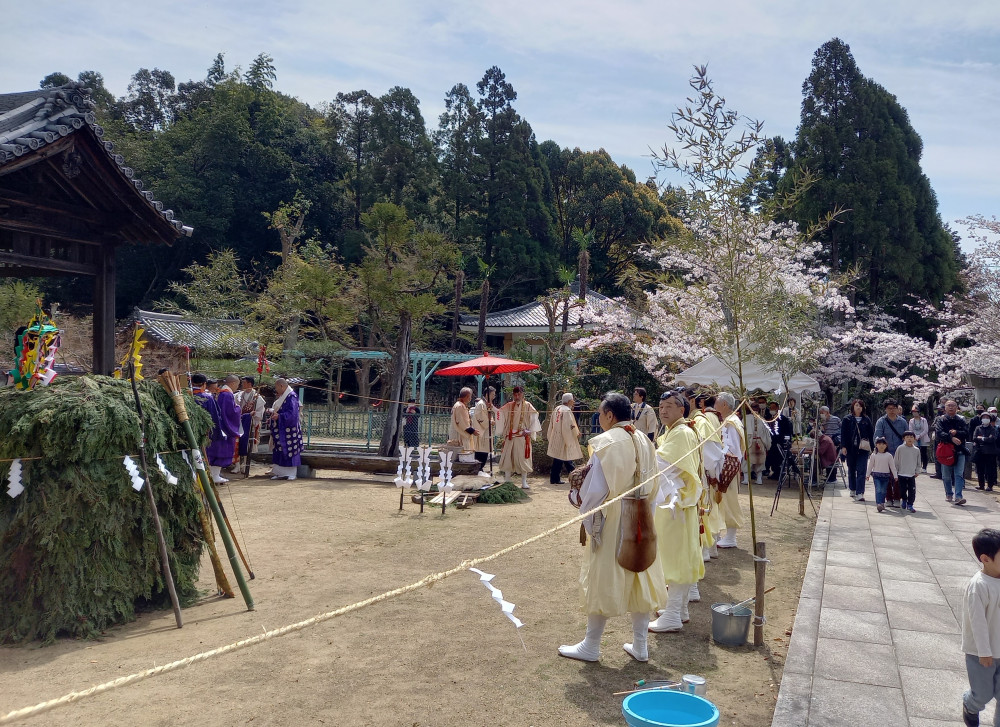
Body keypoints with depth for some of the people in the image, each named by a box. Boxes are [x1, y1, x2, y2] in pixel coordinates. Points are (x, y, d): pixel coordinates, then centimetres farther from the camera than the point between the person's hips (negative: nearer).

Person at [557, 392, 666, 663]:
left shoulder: (606, 442, -16)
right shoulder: (644, 440, 5)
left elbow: (597, 487, -17)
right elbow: (653, 484, 9)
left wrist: (586, 511, -3)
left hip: (613, 522, -6)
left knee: (604, 579, 3)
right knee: (639, 580, 13)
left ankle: (591, 646, 15)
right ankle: (640, 645, 20)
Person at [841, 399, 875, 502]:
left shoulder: (866, 420, 6)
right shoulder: (847, 419, 3)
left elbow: (871, 434, 8)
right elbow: (843, 433, 0)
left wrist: (872, 447, 3)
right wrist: (843, 446, -8)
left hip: (863, 449, 0)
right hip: (851, 449, 0)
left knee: (861, 471, -7)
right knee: (851, 470, 12)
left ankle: (860, 493, -11)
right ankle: (853, 490, 28)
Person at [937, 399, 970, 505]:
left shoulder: (961, 420, 9)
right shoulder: (941, 420, 3)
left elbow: (967, 433, -2)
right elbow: (939, 434, -12)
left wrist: (956, 433, -17)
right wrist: (952, 438, -24)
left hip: (959, 450, 0)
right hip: (946, 450, 0)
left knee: (959, 474, -9)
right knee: (946, 475, 9)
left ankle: (958, 496, -15)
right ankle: (949, 494, 25)